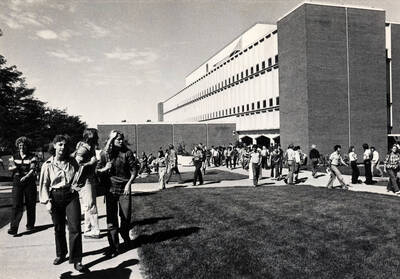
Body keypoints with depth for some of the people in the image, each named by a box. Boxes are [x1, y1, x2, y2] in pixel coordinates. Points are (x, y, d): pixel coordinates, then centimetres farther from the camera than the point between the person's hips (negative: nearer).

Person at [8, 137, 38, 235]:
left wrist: (26, 176, -27)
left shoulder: (32, 156, 1)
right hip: (17, 182, 2)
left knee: (30, 204, 6)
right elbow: (9, 168, 11)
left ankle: (30, 225, 22)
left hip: (29, 182, -1)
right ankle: (13, 228, -8)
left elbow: (33, 169, -9)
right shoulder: (14, 156, 11)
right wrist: (13, 167, -13)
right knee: (16, 205, -7)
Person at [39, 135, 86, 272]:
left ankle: (76, 260, -1)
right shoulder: (48, 165, 1)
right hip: (55, 198, 1)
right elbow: (44, 185, 2)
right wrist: (47, 201, -6)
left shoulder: (72, 162, 3)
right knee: (59, 229, 13)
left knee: (75, 228, -7)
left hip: (71, 196, 0)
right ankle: (61, 254, 36)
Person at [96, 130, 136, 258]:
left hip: (124, 189, -1)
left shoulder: (127, 152, -3)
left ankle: (125, 237, 34)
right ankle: (114, 246, 9)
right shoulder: (105, 153, 1)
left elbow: (134, 171, -2)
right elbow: (98, 170, 10)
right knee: (111, 219, 1)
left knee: (126, 216, 5)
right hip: (110, 189, 1)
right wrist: (105, 169, -11)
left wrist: (128, 184, -14)